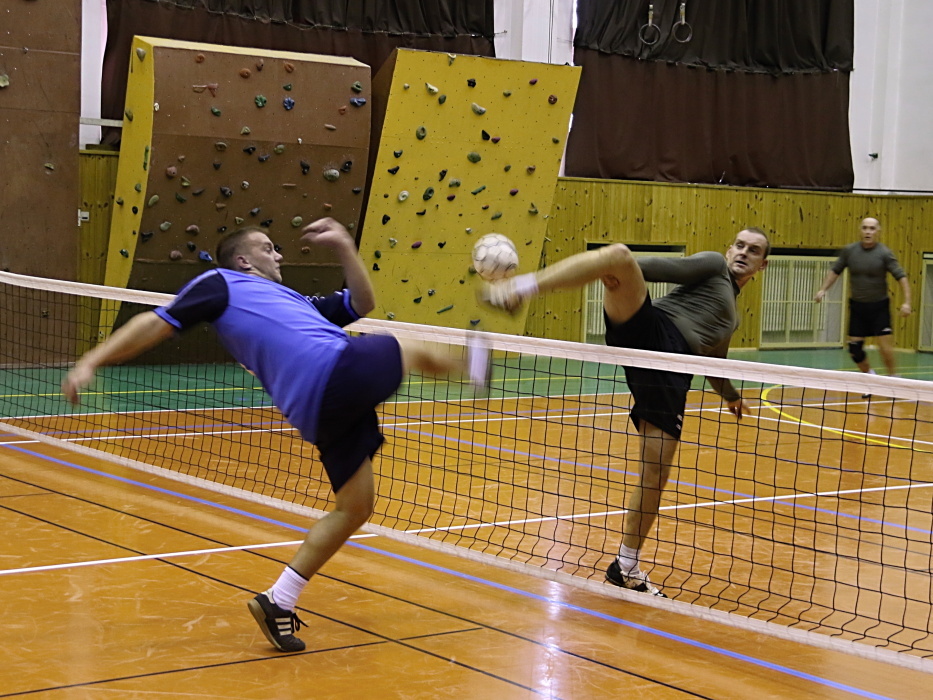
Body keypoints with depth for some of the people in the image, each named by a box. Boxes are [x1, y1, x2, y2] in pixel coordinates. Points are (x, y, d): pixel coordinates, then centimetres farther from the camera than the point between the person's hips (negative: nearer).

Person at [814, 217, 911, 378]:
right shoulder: (849, 250, -4)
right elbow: (835, 271, 10)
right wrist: (823, 289, 0)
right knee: (855, 348, 4)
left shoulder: (884, 253, -12)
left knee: (885, 346, -13)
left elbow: (901, 277, -12)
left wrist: (907, 302, -21)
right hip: (857, 306, 3)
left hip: (879, 306, -3)